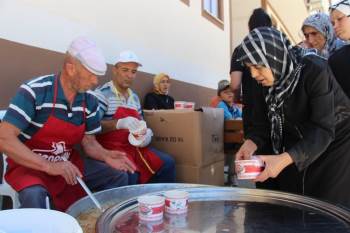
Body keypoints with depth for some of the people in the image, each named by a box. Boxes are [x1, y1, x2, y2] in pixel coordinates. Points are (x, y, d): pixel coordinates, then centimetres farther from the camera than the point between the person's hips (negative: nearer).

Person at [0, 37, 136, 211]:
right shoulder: (34, 92, -22)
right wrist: (48, 166, -32)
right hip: (29, 165, -5)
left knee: (118, 176, -5)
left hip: (68, 164, 5)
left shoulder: (90, 101, -4)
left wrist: (106, 156, -18)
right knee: (34, 195, -37)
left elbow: (89, 142, 4)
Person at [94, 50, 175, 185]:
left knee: (167, 162, -3)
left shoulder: (134, 97, 15)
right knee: (130, 173, -32)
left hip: (134, 147, 7)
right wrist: (119, 123, -33)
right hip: (111, 148, -7)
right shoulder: (102, 93, -9)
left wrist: (147, 132, -4)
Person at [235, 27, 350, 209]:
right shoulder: (264, 83, -11)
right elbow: (262, 123, -6)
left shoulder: (314, 70, -27)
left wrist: (284, 159, -43)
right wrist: (250, 144, -27)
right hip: (296, 146, 5)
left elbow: (323, 130, -31)